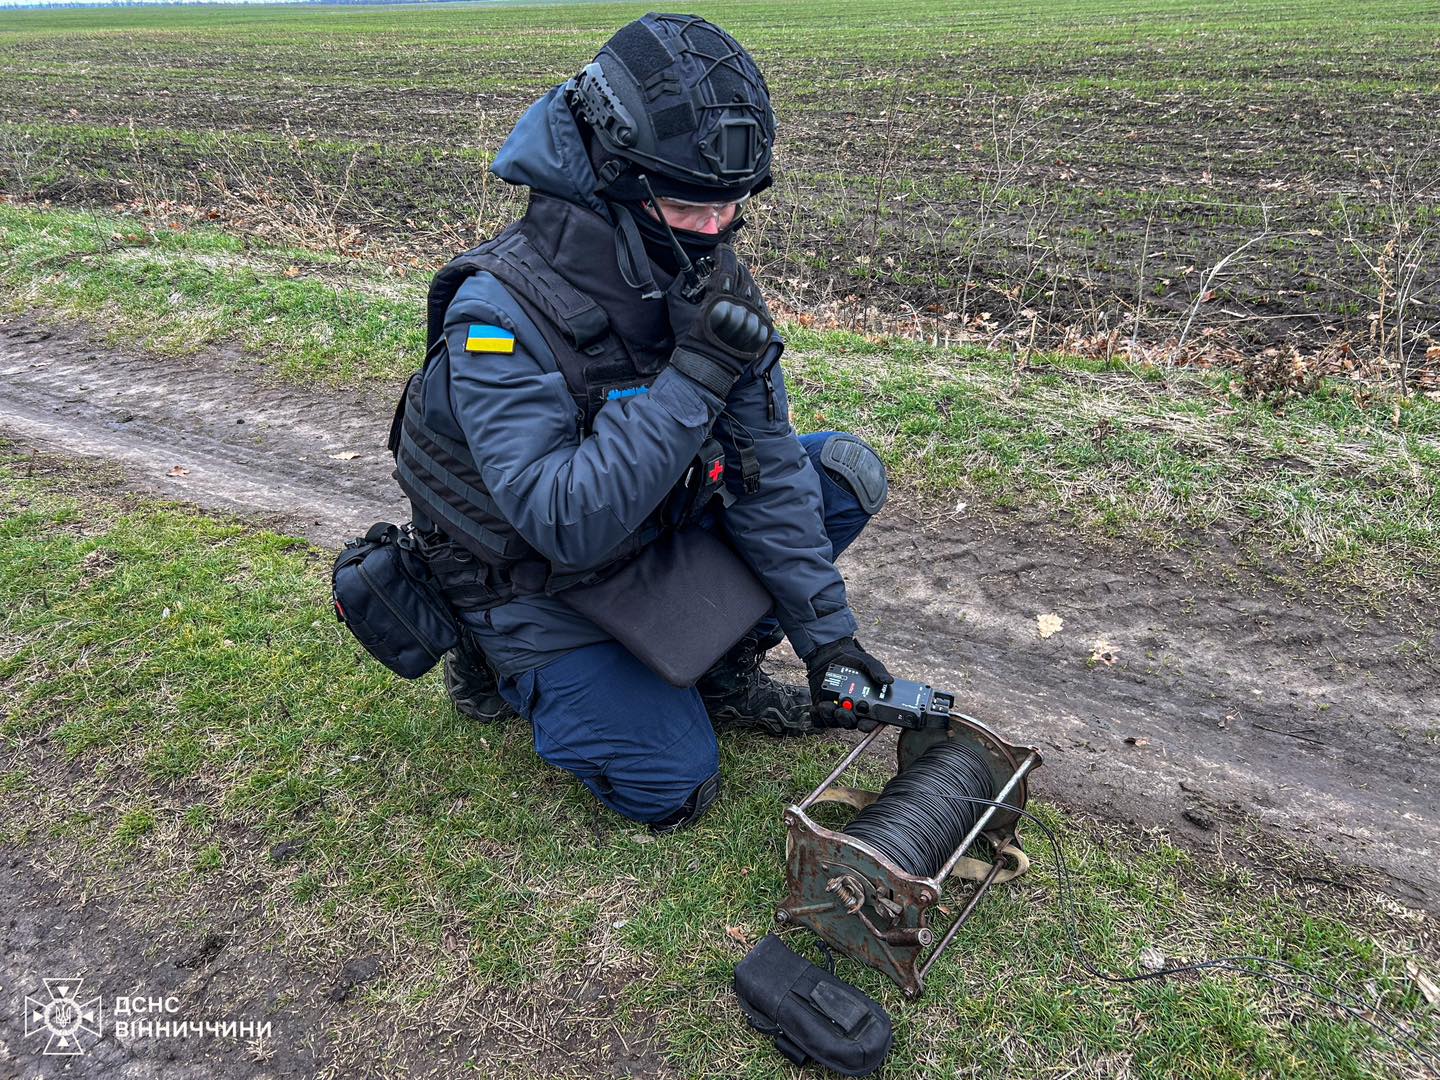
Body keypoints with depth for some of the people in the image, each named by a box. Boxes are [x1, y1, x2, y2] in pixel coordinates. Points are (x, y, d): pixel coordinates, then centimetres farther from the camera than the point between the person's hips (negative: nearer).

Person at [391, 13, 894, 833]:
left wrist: (825, 632, -12)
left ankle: (722, 673, 9)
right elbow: (567, 525, -36)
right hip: (539, 580, -6)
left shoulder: (701, 273, -12)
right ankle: (506, 665, 12)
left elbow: (765, 460, -10)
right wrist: (694, 378, -40)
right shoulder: (504, 312, -31)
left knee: (846, 473, -5)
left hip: (652, 528, 6)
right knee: (676, 784, -11)